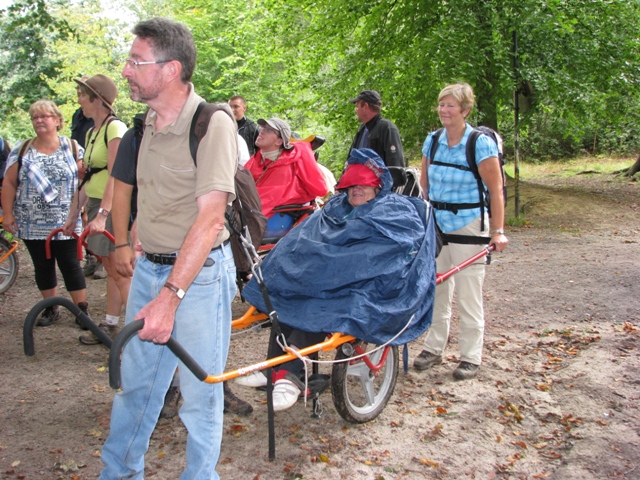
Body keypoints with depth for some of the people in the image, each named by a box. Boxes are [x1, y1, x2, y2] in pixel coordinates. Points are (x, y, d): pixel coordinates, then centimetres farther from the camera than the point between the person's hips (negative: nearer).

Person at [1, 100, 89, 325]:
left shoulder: (72, 148, 1)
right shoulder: (22, 151, 6)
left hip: (65, 223, -3)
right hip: (32, 224, 3)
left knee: (70, 265, 0)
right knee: (42, 266, 10)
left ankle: (82, 309, 9)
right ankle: (51, 308, 24)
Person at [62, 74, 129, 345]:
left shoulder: (115, 127, -13)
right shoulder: (91, 133, 15)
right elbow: (86, 179, 16)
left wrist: (102, 214, -31)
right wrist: (72, 216, 17)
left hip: (114, 207, -9)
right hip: (96, 205, 9)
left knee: (119, 272, -5)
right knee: (111, 269, 15)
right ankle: (109, 326, 24)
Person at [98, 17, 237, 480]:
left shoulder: (213, 124, -18)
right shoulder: (149, 123, 7)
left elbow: (210, 218, -24)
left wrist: (170, 295, -28)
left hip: (200, 273, -7)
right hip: (149, 268, 7)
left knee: (199, 393, 6)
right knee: (135, 381, 19)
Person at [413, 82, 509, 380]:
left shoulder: (481, 144, -10)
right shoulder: (432, 141, 5)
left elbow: (496, 190, -10)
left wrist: (498, 231, -13)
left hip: (468, 226, -5)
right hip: (436, 225, 5)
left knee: (468, 294, 1)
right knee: (436, 290, 11)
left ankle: (471, 357, 14)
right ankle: (434, 348, 24)